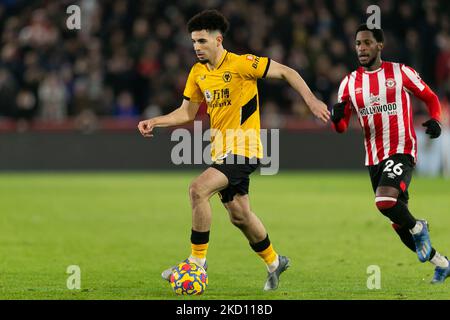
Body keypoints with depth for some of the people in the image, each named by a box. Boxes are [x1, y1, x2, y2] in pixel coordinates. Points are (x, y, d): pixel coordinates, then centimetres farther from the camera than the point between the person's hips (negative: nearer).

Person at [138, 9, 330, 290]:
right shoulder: (198, 73, 7)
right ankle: (274, 262, 36)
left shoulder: (241, 64, -14)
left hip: (244, 150, -8)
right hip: (222, 152, 8)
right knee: (239, 215, 15)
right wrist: (155, 122, 0)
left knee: (198, 190, -24)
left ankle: (197, 260, -14)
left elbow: (286, 72, -7)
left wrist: (311, 100, -16)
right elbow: (186, 113, 15)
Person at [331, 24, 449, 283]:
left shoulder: (400, 72, -3)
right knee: (400, 224, 9)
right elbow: (342, 127, 8)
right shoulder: (350, 83, 7)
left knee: (385, 200, -31)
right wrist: (337, 118, -16)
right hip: (374, 158, 5)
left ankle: (418, 228, -1)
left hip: (402, 151, -5)